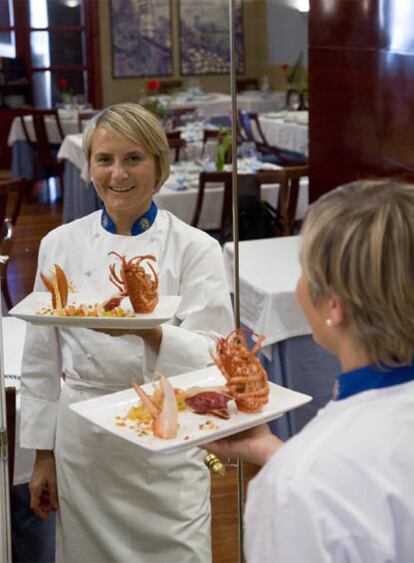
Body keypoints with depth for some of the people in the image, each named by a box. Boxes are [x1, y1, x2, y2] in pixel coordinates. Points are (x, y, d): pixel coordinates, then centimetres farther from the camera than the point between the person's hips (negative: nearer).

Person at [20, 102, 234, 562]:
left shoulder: (194, 248, -7)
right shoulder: (60, 245, 1)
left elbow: (211, 360, -13)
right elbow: (41, 358, 8)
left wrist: (150, 333, -32)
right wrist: (43, 453, 8)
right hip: (82, 443, 3)